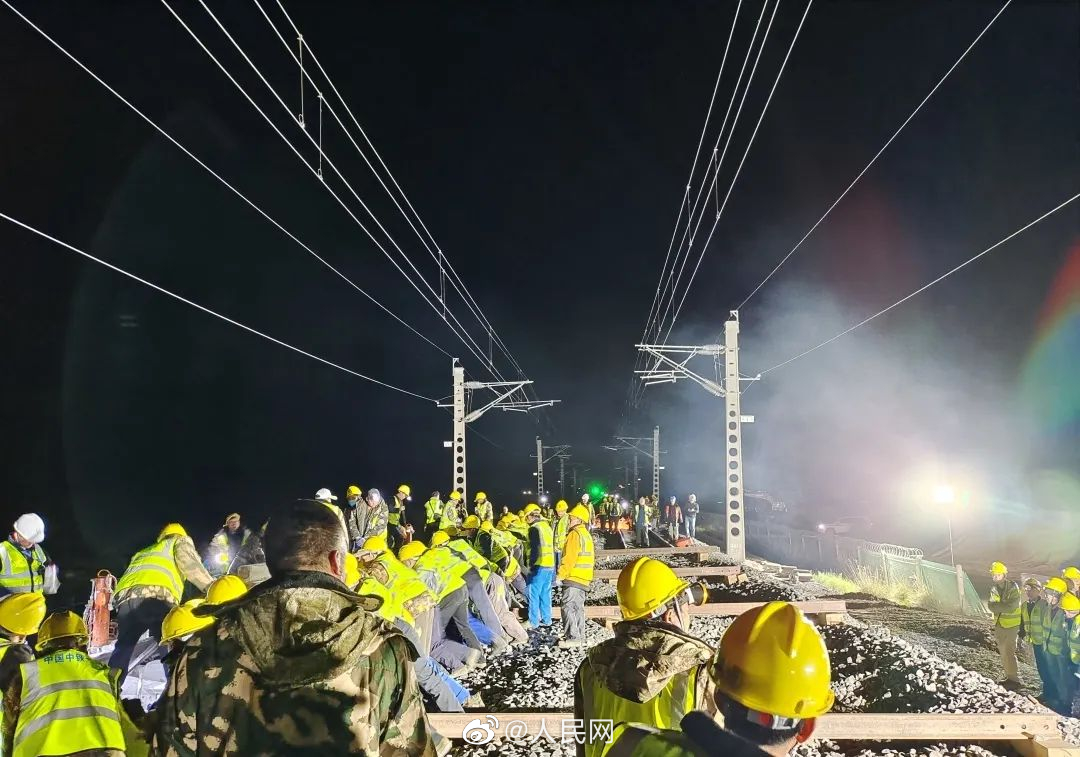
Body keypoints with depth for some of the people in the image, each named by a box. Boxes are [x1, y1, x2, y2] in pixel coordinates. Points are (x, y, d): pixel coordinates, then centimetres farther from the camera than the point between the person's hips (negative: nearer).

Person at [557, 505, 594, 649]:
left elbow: (569, 558, -19)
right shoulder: (587, 534, 17)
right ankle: (580, 638, 15)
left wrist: (561, 574, -14)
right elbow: (590, 557, 23)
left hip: (573, 577, -10)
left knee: (568, 607, -10)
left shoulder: (575, 534, -13)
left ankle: (573, 638, -14)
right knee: (578, 607, 13)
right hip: (584, 578, 10)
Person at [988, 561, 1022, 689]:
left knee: (1008, 652, -10)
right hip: (999, 624, 7)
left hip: (1011, 625, -7)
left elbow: (1011, 607, -25)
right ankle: (1009, 675, 28)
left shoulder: (1013, 589, -16)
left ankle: (1014, 679, -1)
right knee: (1003, 651, 15)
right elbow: (991, 606, -5)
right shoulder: (994, 589, 4)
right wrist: (1003, 606, -23)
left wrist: (996, 605, -18)